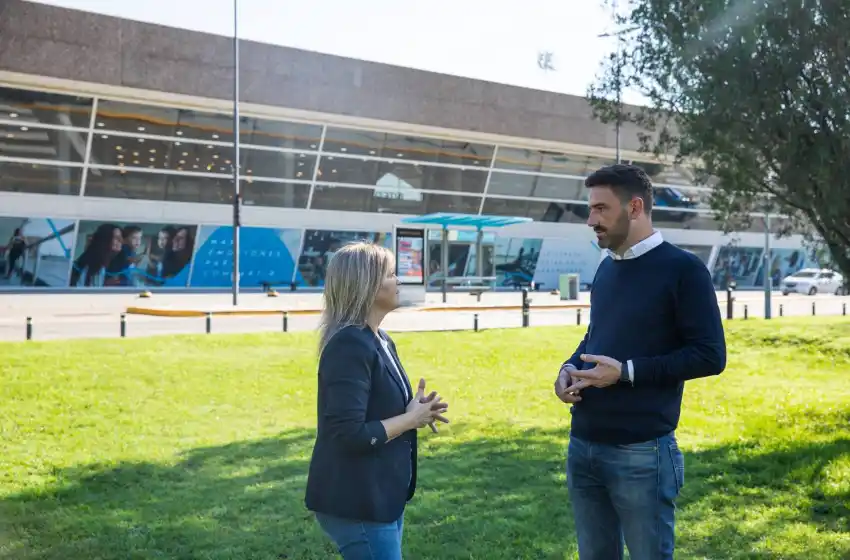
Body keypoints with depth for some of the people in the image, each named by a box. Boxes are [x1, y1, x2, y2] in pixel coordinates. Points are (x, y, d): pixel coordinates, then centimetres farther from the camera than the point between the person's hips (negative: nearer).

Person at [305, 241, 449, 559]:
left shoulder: (380, 341, 10)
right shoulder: (350, 346, -22)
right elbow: (351, 434, -27)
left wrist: (416, 412, 2)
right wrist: (411, 419, -15)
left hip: (381, 496, 10)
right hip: (358, 504, -10)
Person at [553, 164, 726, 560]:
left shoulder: (682, 269, -9)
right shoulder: (606, 268, 12)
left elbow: (710, 356, -13)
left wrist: (627, 371, -19)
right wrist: (570, 367, 2)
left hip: (641, 453, -7)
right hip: (582, 446, 7)